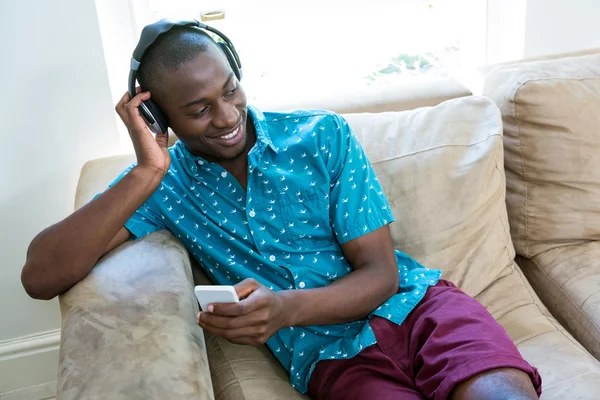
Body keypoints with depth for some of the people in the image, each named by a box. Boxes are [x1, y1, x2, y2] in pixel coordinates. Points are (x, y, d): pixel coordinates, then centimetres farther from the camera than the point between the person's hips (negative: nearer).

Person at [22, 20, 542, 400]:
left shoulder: (323, 135, 2)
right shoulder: (164, 183, 3)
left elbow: (380, 273, -1)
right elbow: (41, 277, -7)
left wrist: (287, 308, -20)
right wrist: (146, 174, -15)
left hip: (415, 304, 1)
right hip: (333, 355, 0)